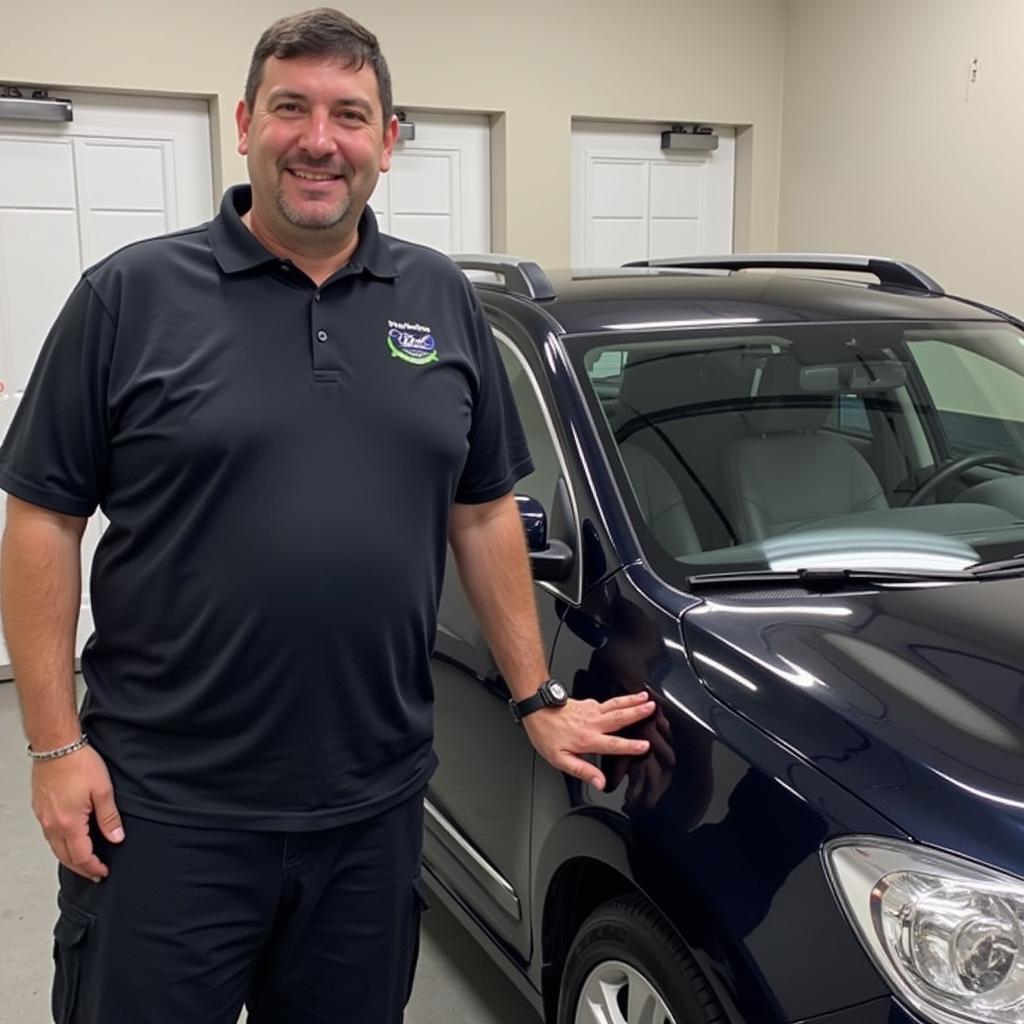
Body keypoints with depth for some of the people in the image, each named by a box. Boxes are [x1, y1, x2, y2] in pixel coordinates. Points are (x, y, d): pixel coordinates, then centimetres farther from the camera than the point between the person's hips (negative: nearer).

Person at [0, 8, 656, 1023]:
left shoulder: (443, 302, 6)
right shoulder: (131, 295, -4)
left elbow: (484, 515, 10)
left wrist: (537, 700, 8)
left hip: (374, 808, 3)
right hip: (164, 809, -3)